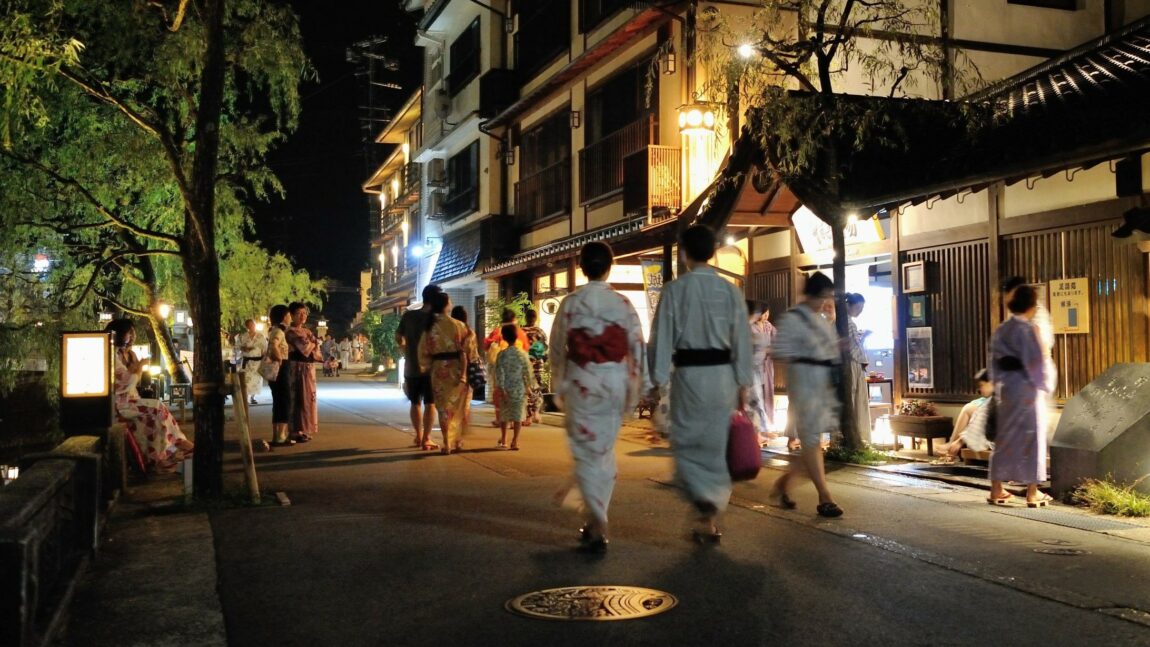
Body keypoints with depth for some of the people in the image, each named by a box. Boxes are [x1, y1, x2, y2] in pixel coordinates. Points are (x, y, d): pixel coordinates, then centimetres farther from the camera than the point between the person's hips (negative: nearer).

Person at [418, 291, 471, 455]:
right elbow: (464, 351, -12)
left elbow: (424, 352, 1)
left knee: (443, 407, 8)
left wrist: (426, 369, 12)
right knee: (459, 405, 16)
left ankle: (447, 444, 5)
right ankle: (457, 439, 18)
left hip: (438, 369, 2)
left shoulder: (429, 326, 0)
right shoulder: (457, 325, -8)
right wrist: (464, 373, -11)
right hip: (456, 368, -2)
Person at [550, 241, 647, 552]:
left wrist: (558, 386, 13)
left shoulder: (571, 303, -3)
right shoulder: (623, 303, -1)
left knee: (587, 453, 2)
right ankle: (595, 522, 23)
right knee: (605, 451, 15)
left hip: (581, 383, -2)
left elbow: (556, 348, 1)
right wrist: (634, 390, 9)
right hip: (615, 383, 2)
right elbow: (637, 349, 0)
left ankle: (597, 527, -7)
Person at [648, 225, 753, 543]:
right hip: (723, 373, 3)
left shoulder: (675, 289, -6)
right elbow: (742, 339, 5)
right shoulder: (730, 290, 2)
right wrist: (743, 384, 12)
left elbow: (662, 337, -7)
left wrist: (656, 381, -1)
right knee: (714, 445, 13)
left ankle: (707, 503, -11)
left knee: (687, 444, 10)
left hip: (690, 373, -3)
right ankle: (710, 519, 19)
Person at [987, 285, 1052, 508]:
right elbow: (1037, 362, -13)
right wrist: (1044, 385, 1)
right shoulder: (1029, 330, -13)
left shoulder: (1000, 330, 7)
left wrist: (997, 385, 15)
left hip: (1004, 387, 6)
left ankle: (996, 489, 15)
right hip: (1025, 388, -6)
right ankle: (1032, 492, 5)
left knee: (1004, 437, 12)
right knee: (1031, 437, 2)